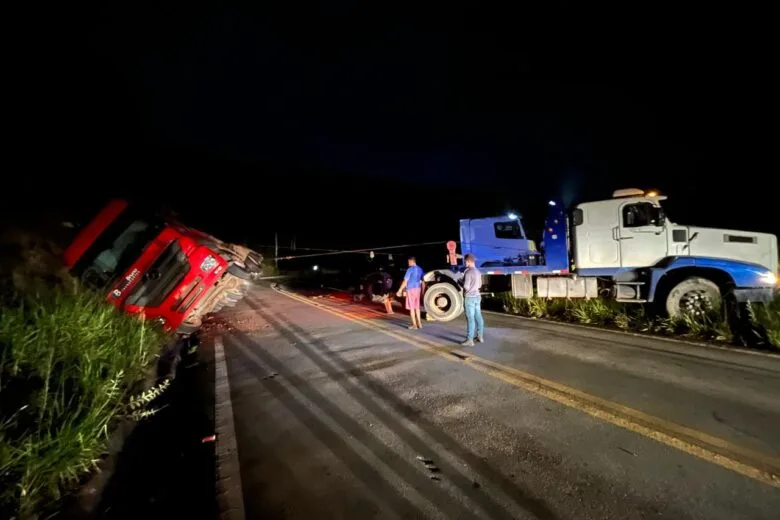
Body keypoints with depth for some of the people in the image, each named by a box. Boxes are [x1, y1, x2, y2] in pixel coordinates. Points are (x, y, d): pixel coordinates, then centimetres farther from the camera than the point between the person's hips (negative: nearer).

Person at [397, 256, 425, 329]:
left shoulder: (410, 269, -12)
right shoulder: (420, 269, 10)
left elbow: (405, 281, -15)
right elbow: (423, 282, 14)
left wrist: (400, 290, -11)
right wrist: (423, 290, 23)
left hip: (411, 289, -7)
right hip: (417, 289, 7)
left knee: (411, 307, 1)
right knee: (417, 307, 15)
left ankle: (414, 324, 3)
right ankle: (419, 323, 18)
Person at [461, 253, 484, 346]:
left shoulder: (468, 272, -18)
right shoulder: (478, 272, 10)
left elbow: (466, 287, -20)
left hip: (469, 297, -9)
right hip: (477, 296, 9)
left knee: (470, 319, -6)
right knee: (478, 317, 15)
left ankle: (469, 340, -3)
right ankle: (480, 336, 24)